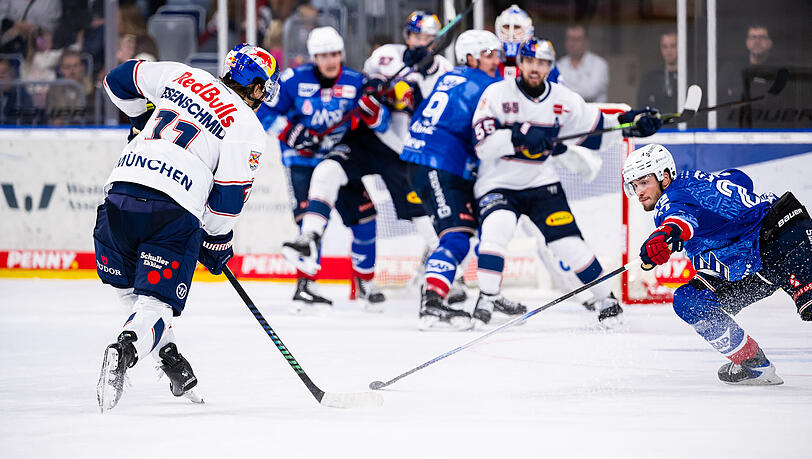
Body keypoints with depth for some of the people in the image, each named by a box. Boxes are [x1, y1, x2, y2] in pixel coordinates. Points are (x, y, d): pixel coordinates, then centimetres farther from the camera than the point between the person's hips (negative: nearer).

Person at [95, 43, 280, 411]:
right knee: (156, 301, -3)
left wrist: (142, 120, 46)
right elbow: (230, 195, 0)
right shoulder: (248, 127, 5)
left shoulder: (183, 76, 19)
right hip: (175, 212, -4)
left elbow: (119, 80, 30)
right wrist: (217, 240, 17)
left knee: (128, 287, 25)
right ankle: (125, 350, -30)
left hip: (122, 189, 4)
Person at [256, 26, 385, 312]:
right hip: (302, 160, -3)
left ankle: (365, 281, 17)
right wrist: (290, 133, -20)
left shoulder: (355, 82, -4)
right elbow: (265, 113, -5)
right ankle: (305, 286, -14)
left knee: (363, 216, -2)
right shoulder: (295, 80, -10)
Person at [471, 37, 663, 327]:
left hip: (541, 183, 3)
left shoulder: (563, 99, 1)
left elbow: (596, 125, 11)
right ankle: (487, 298, -18)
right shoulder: (497, 94, -11)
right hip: (497, 184, -3)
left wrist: (629, 121, -4)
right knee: (497, 227, -30)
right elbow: (484, 145, -18)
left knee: (568, 241, -8)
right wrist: (518, 136, -32)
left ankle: (605, 298, 10)